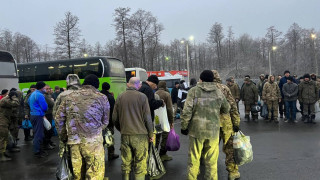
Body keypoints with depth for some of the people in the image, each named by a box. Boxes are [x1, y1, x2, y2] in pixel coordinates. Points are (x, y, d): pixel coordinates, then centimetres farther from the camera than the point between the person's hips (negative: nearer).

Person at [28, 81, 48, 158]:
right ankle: (37, 152, -2)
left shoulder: (33, 94, 13)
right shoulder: (40, 95, -17)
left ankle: (37, 149, 27)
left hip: (33, 114, 10)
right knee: (38, 134, -6)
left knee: (37, 133, 18)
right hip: (38, 116, -10)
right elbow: (45, 107, -17)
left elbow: (28, 101, 30)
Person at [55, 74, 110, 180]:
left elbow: (58, 118, 12)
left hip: (73, 140, 4)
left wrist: (63, 137, 20)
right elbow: (105, 122, 5)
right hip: (93, 141, -4)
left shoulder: (69, 97, 10)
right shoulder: (102, 98, 2)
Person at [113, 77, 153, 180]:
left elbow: (114, 118, 9)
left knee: (126, 164, 13)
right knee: (140, 165, 2)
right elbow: (147, 118, -5)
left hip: (125, 135, 4)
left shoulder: (120, 97, 6)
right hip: (140, 135, -4)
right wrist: (151, 134, 5)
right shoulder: (142, 97, -5)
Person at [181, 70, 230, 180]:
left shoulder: (194, 91, -5)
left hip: (196, 129, -2)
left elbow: (187, 111, -10)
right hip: (213, 130, 2)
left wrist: (184, 126, 0)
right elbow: (226, 110, 16)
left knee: (194, 159, 9)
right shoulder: (218, 93, 5)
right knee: (211, 160, 12)